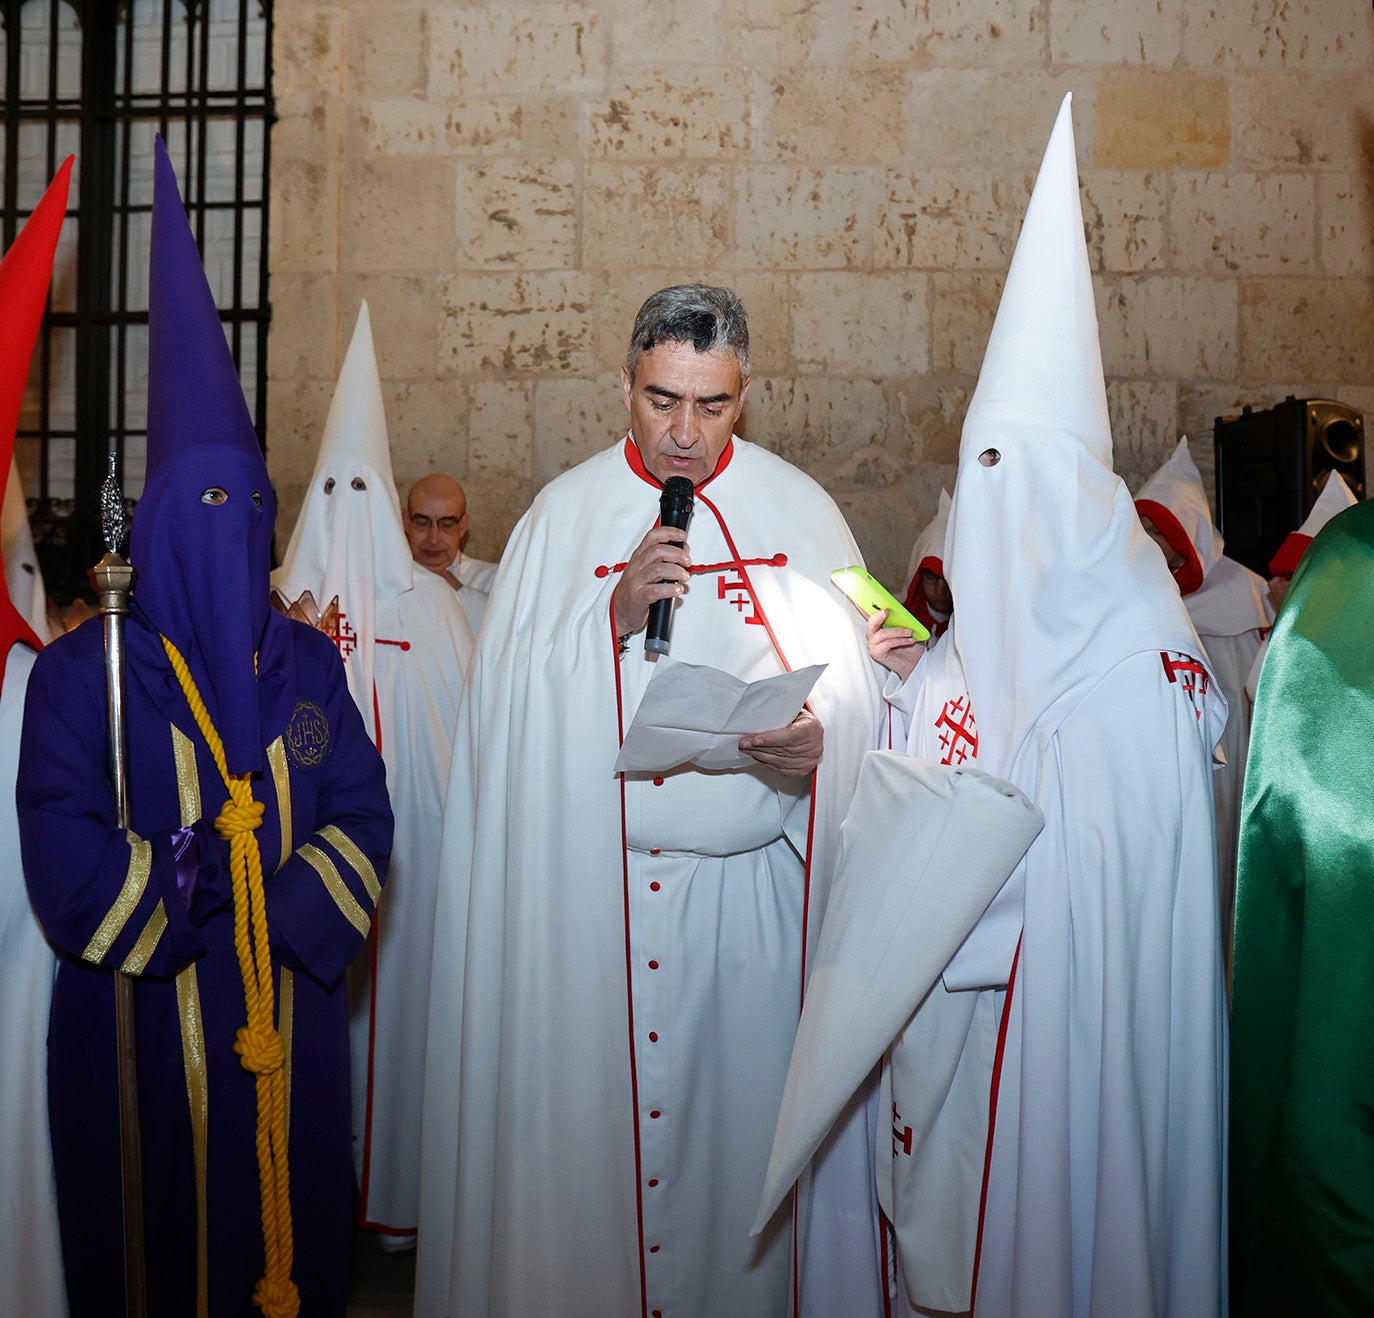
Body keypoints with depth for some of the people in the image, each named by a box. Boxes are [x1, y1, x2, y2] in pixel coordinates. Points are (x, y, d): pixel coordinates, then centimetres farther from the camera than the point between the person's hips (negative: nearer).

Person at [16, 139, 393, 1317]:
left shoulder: (307, 665, 4)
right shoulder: (83, 673, -6)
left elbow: (361, 818, 0)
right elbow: (66, 865, -12)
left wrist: (283, 915, -14)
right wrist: (212, 899, -10)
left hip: (289, 1023, 3)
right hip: (136, 1031, -2)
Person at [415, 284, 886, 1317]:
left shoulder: (799, 510, 5)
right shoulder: (565, 514, 3)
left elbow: (854, 682, 2)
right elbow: (512, 701, -2)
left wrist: (815, 739, -19)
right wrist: (613, 619, -16)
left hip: (752, 889, 1)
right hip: (594, 886, 0)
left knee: (745, 1100, 6)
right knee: (595, 1107, 4)